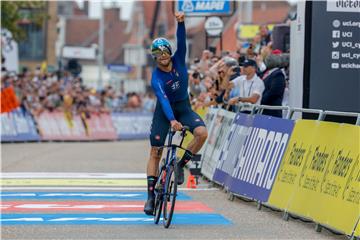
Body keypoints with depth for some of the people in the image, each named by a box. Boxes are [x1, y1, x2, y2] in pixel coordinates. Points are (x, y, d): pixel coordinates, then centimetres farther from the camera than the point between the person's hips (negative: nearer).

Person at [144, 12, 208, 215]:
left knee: (202, 133, -25)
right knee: (155, 153, -5)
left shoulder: (178, 61, -11)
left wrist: (181, 23, -45)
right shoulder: (156, 77, -22)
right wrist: (172, 120, -49)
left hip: (183, 107, 3)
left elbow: (182, 41, -28)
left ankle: (181, 164, -4)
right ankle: (151, 195, 2)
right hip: (164, 111, -2)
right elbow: (163, 100, -35)